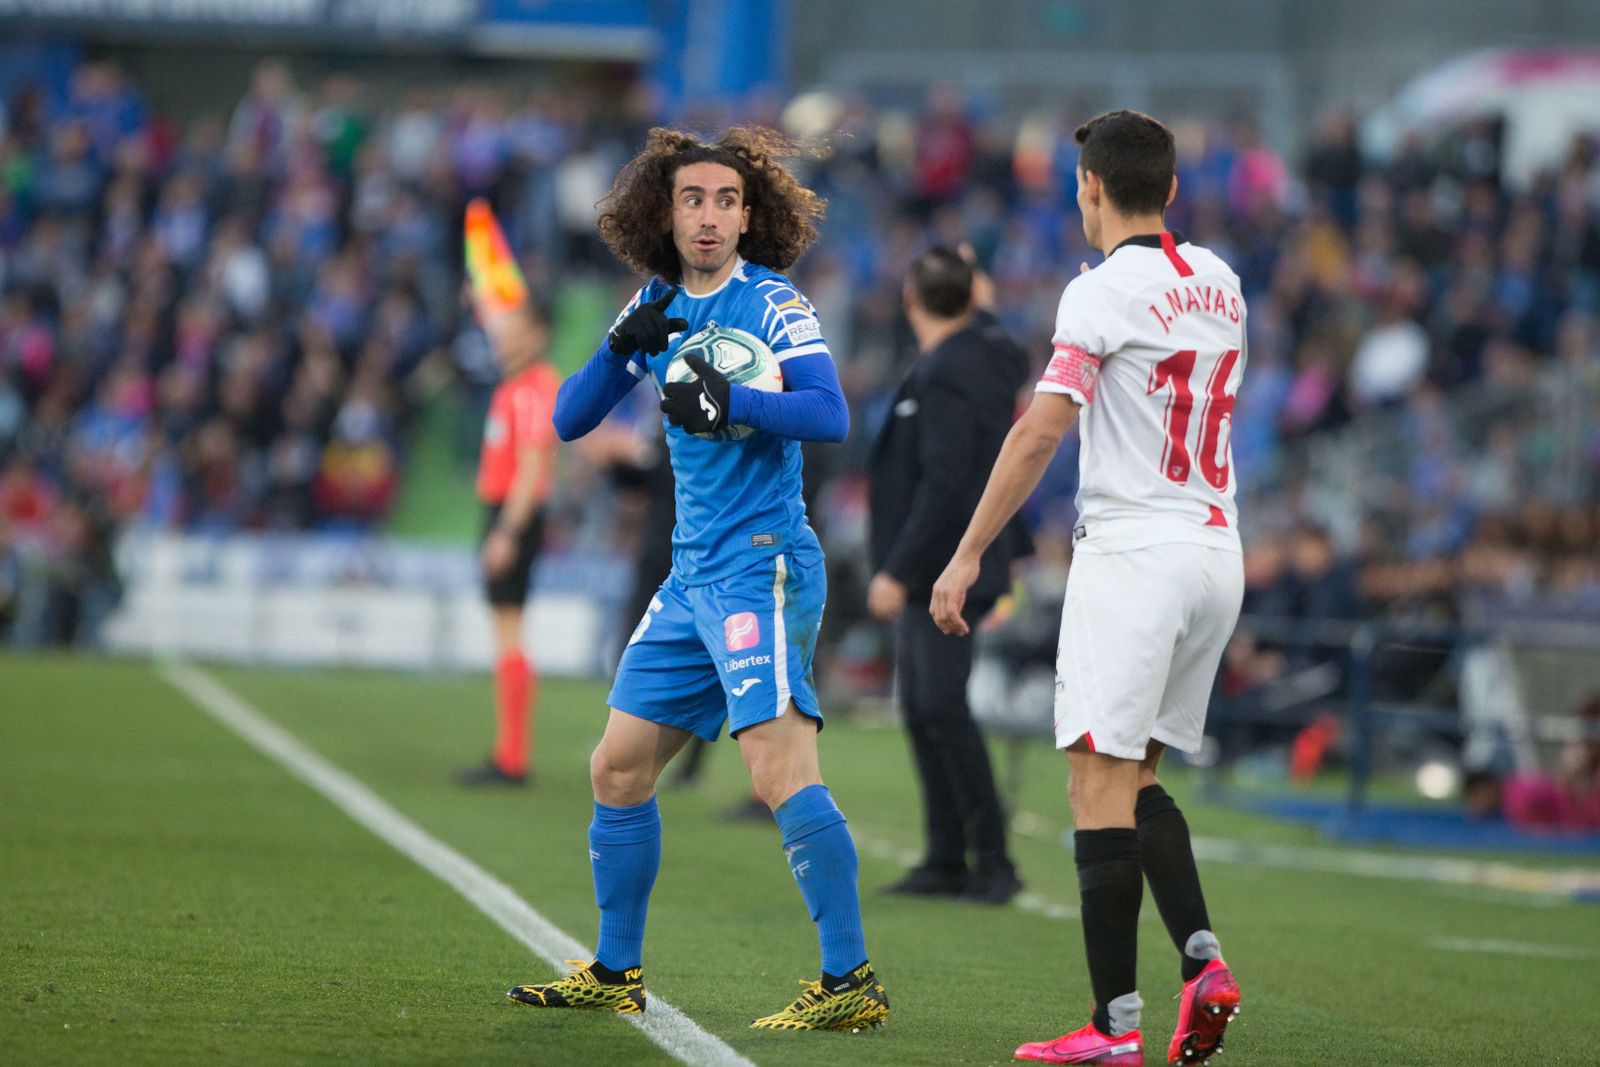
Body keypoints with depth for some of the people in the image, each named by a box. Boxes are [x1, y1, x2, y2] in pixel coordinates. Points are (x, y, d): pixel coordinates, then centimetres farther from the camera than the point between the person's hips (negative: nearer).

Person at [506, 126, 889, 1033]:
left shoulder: (772, 303, -7)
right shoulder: (658, 305, 12)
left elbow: (830, 415, -20)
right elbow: (570, 421, 10)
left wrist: (728, 401, -30)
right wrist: (621, 349, -7)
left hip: (763, 566, -8)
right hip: (693, 575, 8)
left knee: (781, 768, -18)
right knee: (620, 766, 11)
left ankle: (851, 981, -17)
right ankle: (615, 974, 23)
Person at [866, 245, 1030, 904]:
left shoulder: (949, 378, -19)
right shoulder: (988, 352, 11)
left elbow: (944, 486, -23)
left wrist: (899, 571, -22)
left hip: (945, 571, -10)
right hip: (934, 575, 10)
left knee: (940, 708, -12)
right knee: (923, 709, 11)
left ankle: (994, 864, -11)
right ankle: (946, 861, 14)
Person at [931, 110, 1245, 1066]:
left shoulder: (1104, 292, -11)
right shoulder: (1218, 284, 12)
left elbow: (1042, 430, -17)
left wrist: (969, 555, -14)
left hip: (1135, 548, -8)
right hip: (1218, 549, 8)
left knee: (1102, 783, -7)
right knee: (1135, 778, 16)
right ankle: (1202, 959, -2)